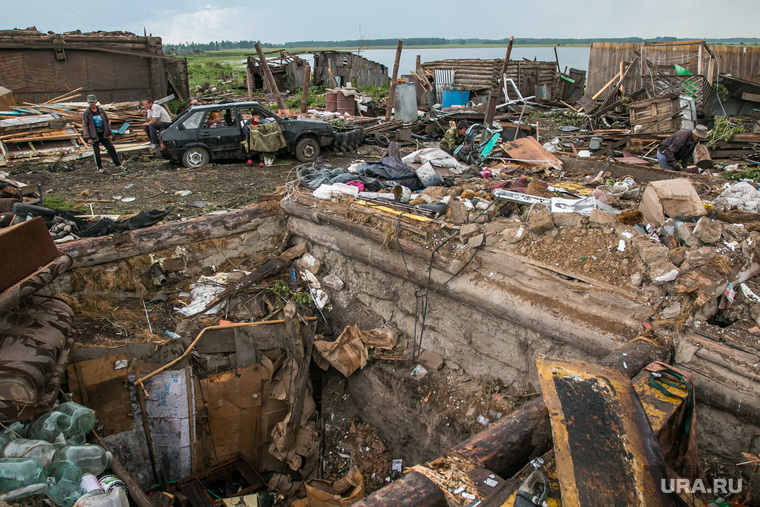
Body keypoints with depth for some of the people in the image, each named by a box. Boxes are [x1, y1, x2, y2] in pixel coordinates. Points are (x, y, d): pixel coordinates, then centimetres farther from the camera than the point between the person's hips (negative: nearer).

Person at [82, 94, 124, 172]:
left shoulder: (101, 110, 6)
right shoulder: (86, 113, -4)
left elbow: (107, 122, 12)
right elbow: (85, 126, -6)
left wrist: (110, 133, 8)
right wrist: (88, 138, -12)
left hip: (103, 135, 3)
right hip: (94, 136, -3)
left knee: (111, 148, 4)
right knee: (96, 152, 1)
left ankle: (117, 164, 15)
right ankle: (99, 167, 13)